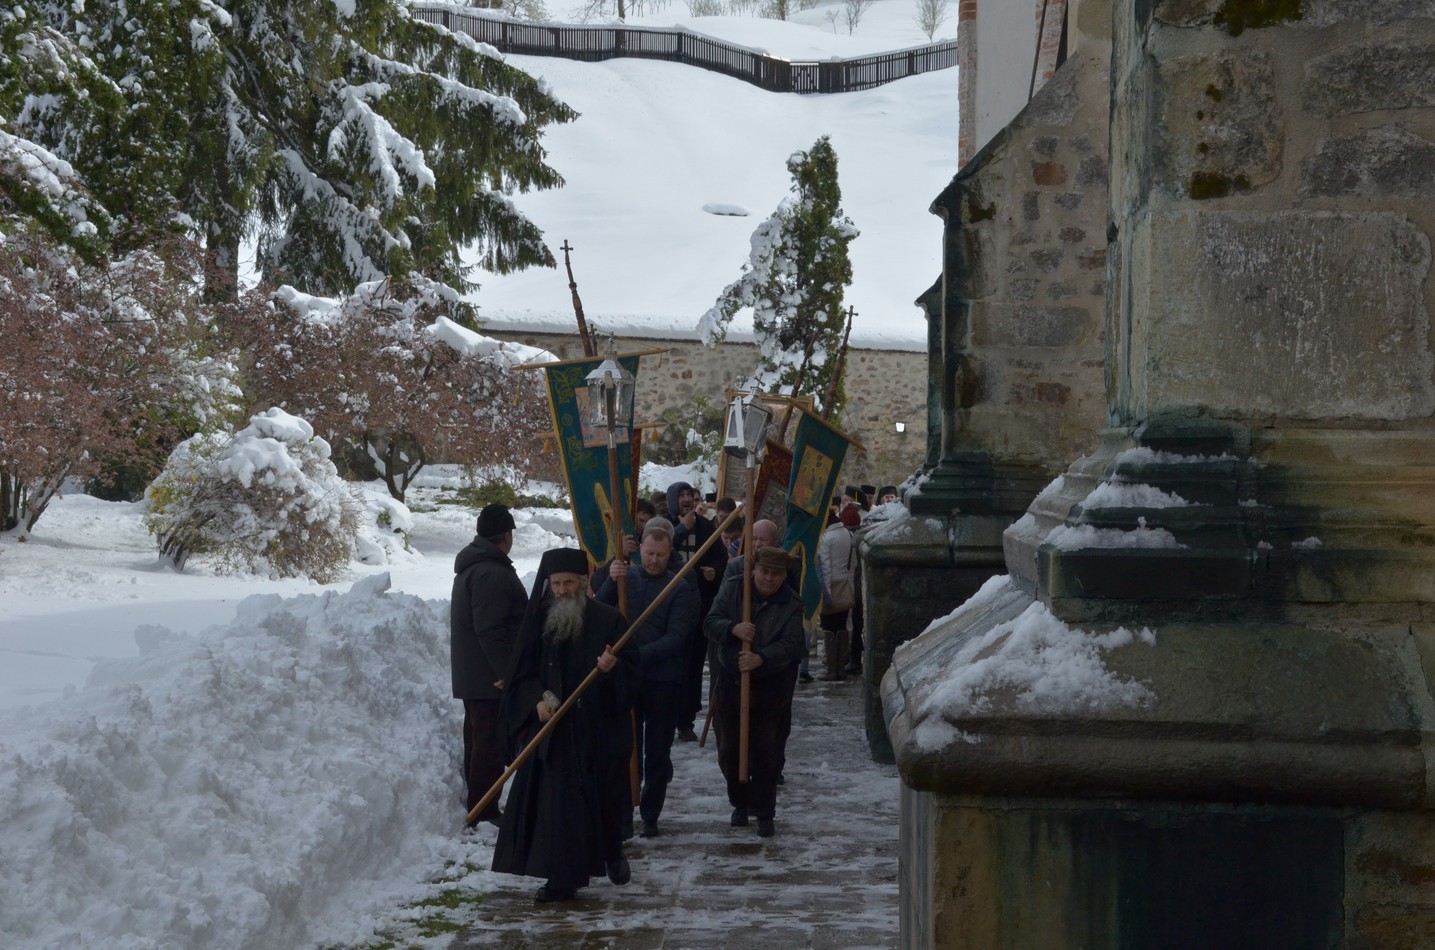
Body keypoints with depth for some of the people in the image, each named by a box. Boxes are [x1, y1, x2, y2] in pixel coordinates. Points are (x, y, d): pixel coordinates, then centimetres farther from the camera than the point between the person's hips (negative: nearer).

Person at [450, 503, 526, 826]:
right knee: (491, 742, -8)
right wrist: (508, 673, -22)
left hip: (471, 675, 11)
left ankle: (476, 808, 26)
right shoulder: (492, 574, -19)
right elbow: (490, 630, -24)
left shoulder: (470, 567, 16)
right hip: (490, 678, -11)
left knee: (478, 739, 17)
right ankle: (483, 812, -7)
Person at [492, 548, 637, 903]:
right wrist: (539, 697, -13)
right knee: (555, 798, -5)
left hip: (599, 730, -1)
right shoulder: (538, 620, 4)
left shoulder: (608, 620, -2)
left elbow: (631, 673, -1)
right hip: (552, 729, 1)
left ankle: (612, 854, 37)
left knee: (604, 795, 9)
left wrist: (613, 668, -23)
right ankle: (561, 878, -1)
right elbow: (522, 674, 6)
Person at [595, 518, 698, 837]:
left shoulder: (681, 588, -4)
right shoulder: (625, 578, 5)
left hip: (663, 682, -2)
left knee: (657, 752, 6)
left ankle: (650, 815, 16)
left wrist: (638, 655, -25)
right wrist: (611, 582, -21)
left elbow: (675, 638, -12)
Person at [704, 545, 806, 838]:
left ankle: (764, 813, 9)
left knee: (767, 753, -1)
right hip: (730, 683, 2)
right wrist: (733, 629, -26)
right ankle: (740, 803, 29)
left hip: (770, 686, -2)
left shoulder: (791, 605, -5)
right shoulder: (732, 593, 1)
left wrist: (762, 659, -31)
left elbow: (791, 645, -14)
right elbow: (710, 623, -5)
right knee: (729, 749, 10)